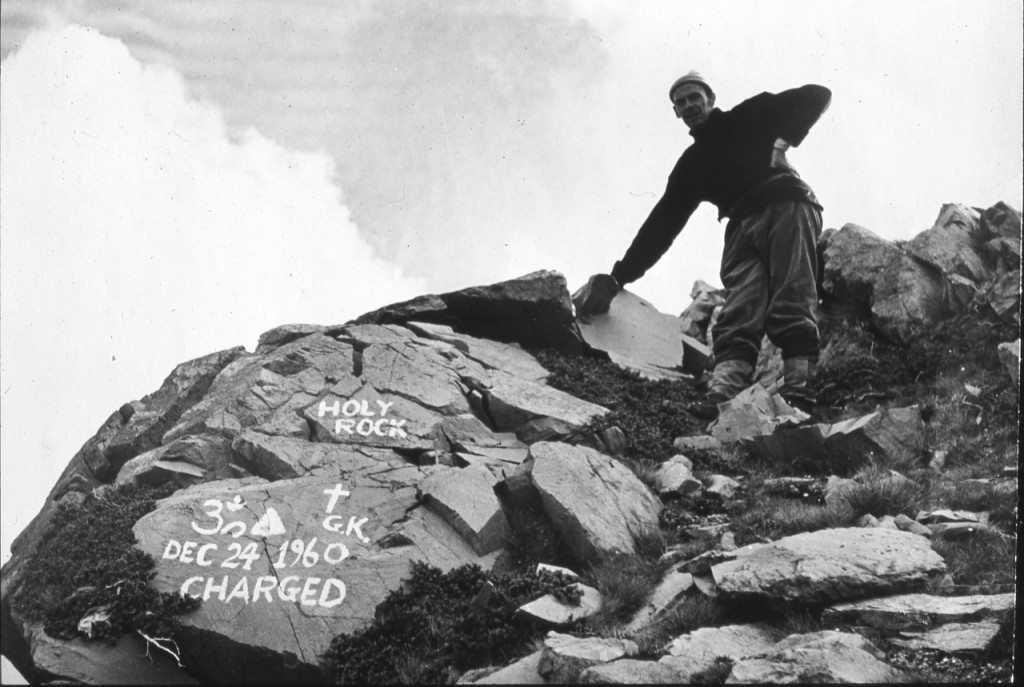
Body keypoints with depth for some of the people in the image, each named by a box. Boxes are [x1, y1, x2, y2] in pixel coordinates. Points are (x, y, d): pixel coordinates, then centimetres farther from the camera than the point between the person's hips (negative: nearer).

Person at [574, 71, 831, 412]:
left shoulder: (748, 118, 17)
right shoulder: (690, 164, 27)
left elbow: (816, 96, 11)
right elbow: (661, 224, 23)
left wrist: (785, 140, -5)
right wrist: (619, 276, 16)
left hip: (786, 206, -4)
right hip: (743, 226, 4)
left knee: (792, 300, -23)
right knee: (740, 305, -21)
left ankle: (797, 387, -40)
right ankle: (725, 383, -45)